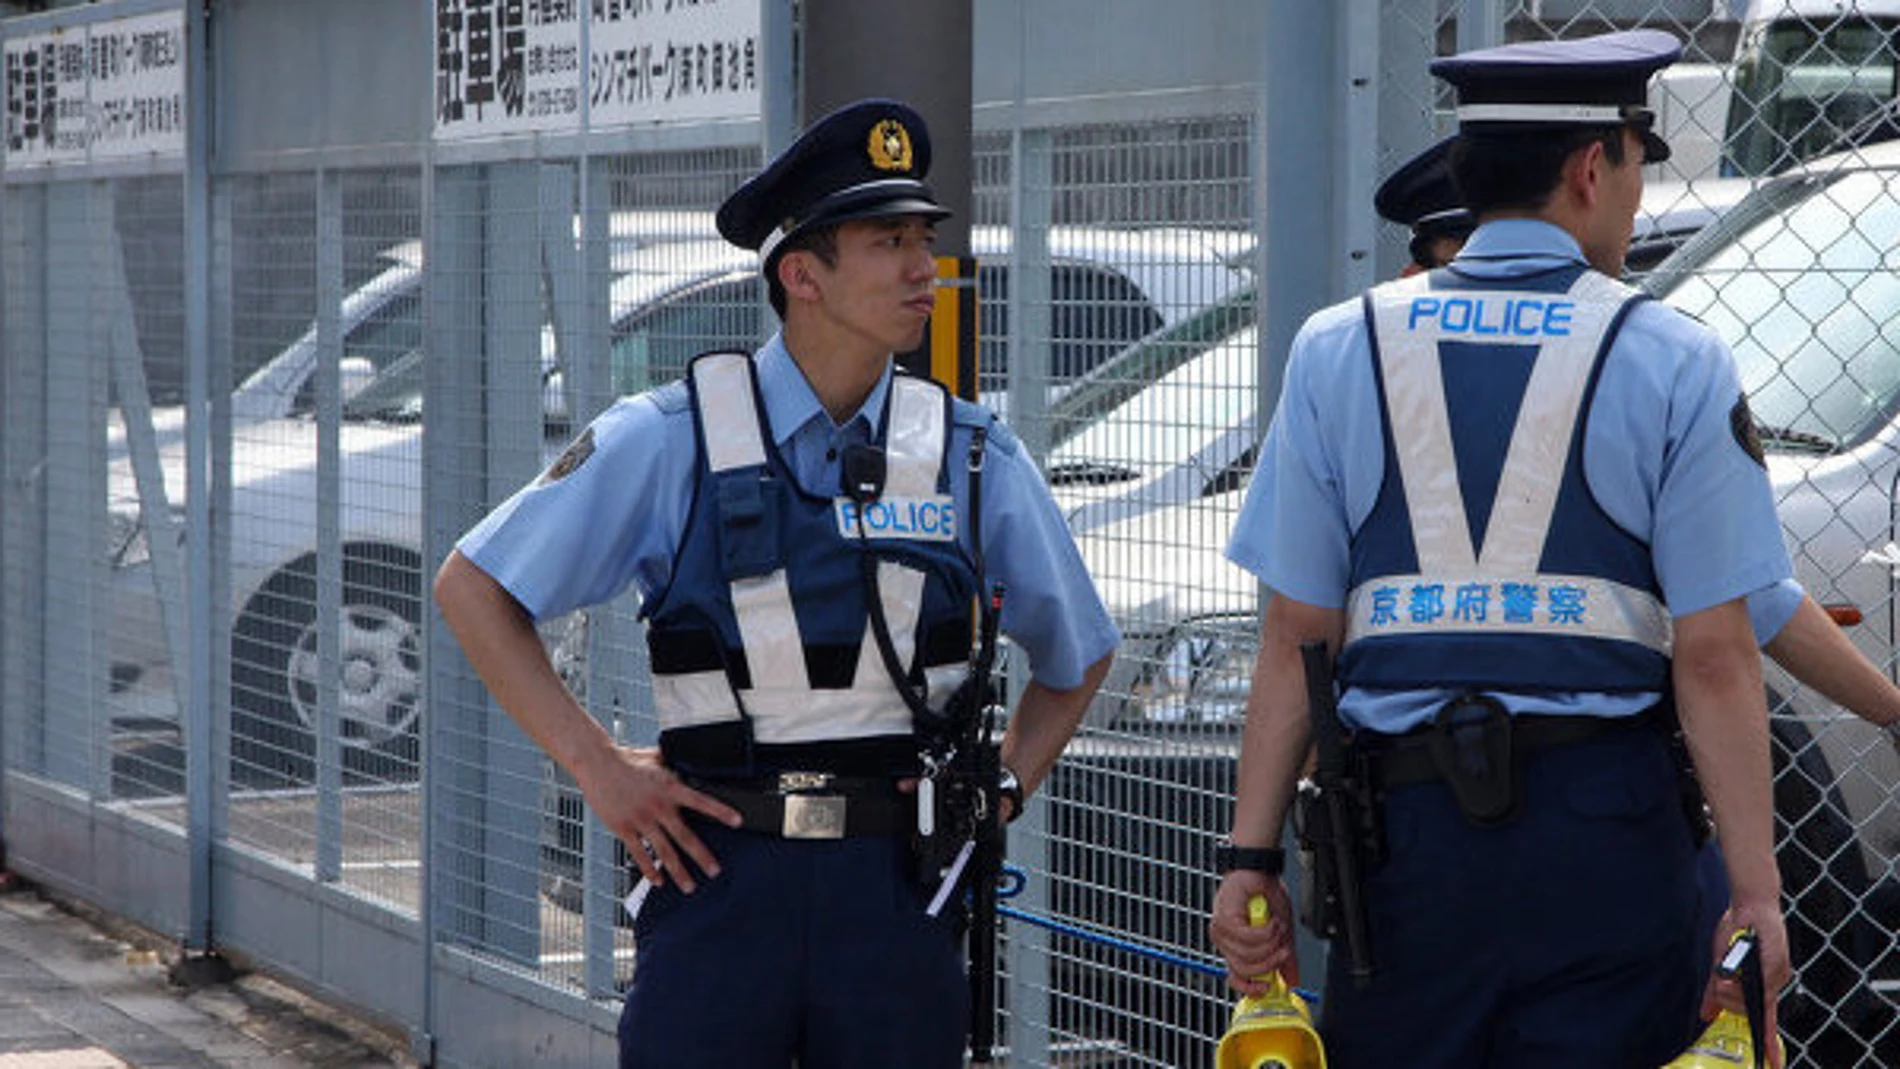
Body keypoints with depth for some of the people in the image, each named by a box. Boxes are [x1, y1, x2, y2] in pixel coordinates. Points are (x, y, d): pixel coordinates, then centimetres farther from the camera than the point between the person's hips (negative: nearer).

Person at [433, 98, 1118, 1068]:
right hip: (720, 877, -2)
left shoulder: (974, 459, 7)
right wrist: (596, 765, -1)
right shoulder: (670, 442, 0)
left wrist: (1005, 785, 8)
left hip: (895, 888, 2)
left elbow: (1077, 655, 23)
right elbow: (472, 587, 4)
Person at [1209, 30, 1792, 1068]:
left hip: (1407, 829, 2)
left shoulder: (1338, 352, 7)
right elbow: (1714, 657, -5)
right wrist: (1755, 891, -3)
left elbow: (1295, 637, 3)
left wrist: (1250, 854, 5)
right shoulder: (1672, 362, 0)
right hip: (1605, 828, -2)